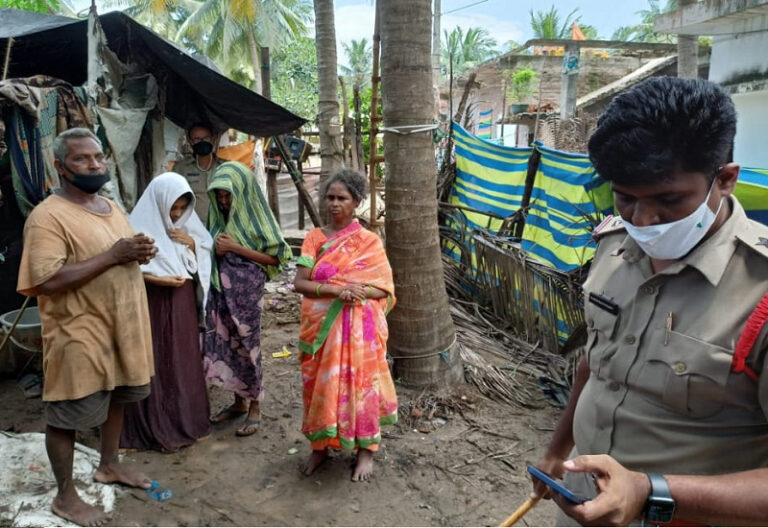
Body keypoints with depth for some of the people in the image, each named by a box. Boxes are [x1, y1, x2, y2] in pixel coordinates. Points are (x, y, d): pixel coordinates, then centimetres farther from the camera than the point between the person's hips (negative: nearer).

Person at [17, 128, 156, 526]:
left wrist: (141, 253, -4)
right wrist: (112, 256, -27)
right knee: (67, 416, 7)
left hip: (122, 326, 8)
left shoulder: (111, 207, 10)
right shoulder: (48, 217, -17)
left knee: (116, 399, 21)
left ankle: (109, 466, 42)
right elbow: (47, 281, -26)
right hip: (79, 334, -8)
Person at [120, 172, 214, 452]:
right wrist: (158, 279, -25)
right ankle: (160, 429, 14)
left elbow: (206, 254, 11)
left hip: (183, 304, 6)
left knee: (184, 361, 13)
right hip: (153, 305, -6)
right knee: (157, 365, 2)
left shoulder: (186, 222, 5)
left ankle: (187, 420, 27)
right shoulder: (141, 226, -13)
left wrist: (192, 242, -8)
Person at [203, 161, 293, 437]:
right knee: (224, 344, 11)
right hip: (221, 288, 6)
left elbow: (275, 258, -12)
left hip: (247, 290, -6)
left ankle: (254, 407, 18)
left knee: (246, 346, 2)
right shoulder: (219, 215, 7)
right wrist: (216, 250, -4)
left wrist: (236, 248, -16)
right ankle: (239, 401, 28)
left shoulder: (255, 217, -9)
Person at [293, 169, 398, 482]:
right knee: (320, 385, 10)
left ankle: (366, 451, 20)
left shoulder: (369, 241, -2)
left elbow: (384, 288, -5)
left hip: (358, 328, -2)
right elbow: (299, 283, -6)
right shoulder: (315, 238, 4)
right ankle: (320, 445, 29)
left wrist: (357, 291, -23)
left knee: (359, 383, 3)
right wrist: (336, 290, -21)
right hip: (321, 327, 3)